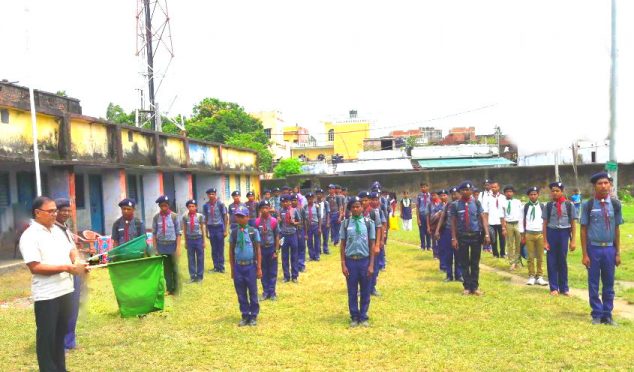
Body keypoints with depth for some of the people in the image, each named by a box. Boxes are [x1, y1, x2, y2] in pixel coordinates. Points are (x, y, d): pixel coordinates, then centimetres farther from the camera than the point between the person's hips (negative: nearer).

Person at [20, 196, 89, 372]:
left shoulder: (57, 230, 10)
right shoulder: (30, 236, -13)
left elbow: (71, 249, 20)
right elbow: (35, 267, -20)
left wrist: (77, 261, -2)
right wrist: (67, 268, -23)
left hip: (65, 290, 8)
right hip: (46, 295, -8)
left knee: (61, 332, 19)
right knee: (46, 336, 5)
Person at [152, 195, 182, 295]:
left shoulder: (174, 216, -7)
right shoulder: (156, 217, -1)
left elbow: (178, 233, -5)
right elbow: (154, 234, 3)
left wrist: (178, 247, -9)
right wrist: (155, 248, 1)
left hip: (172, 245, -2)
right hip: (161, 246, 2)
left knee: (174, 267, 6)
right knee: (166, 268, 11)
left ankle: (176, 289, 17)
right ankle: (169, 288, 22)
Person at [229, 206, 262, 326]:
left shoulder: (253, 231, -4)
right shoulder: (234, 232, 4)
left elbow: (258, 250, -1)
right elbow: (231, 251, 9)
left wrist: (259, 268, -3)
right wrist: (232, 269, 8)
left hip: (250, 266, -3)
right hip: (238, 267, 3)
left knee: (253, 293, 6)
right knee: (241, 294, 9)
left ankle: (253, 316, 18)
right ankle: (245, 316, 22)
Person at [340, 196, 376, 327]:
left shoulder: (368, 223, -2)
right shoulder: (345, 223, -1)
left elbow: (372, 245, 1)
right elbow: (343, 245, 2)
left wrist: (371, 265, -3)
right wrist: (343, 265, -2)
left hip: (364, 260, 0)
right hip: (350, 261, 0)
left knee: (365, 292, 10)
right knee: (352, 292, 10)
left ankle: (364, 317, 26)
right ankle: (354, 317, 25)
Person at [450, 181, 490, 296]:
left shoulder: (476, 203, 0)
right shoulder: (455, 205, -2)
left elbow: (483, 218, -2)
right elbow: (453, 222, -1)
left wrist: (487, 234, -11)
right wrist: (454, 238, -5)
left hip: (476, 235, 1)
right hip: (462, 236, 0)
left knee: (475, 263, 8)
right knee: (464, 263, 6)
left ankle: (475, 287, 17)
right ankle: (467, 287, 17)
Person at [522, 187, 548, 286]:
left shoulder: (541, 206, 4)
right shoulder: (526, 206, 4)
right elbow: (524, 220, 7)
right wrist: (523, 235, 6)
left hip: (540, 233, 0)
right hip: (529, 233, 0)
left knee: (540, 257, 5)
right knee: (530, 256, 4)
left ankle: (539, 276, 11)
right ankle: (531, 276, 9)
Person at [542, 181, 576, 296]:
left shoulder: (569, 205, -2)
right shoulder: (549, 205, 1)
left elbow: (573, 224, 3)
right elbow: (545, 224, 3)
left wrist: (572, 241, 1)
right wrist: (545, 241, -1)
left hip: (564, 233, -1)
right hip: (552, 232, 1)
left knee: (563, 261, 9)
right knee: (551, 261, 5)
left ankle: (564, 287, 22)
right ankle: (554, 287, 18)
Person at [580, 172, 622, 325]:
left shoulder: (615, 204, 1)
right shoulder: (588, 205, -5)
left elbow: (617, 229, 6)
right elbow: (583, 230, -2)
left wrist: (618, 253, 5)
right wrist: (585, 254, -5)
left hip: (609, 249, 2)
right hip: (593, 249, -2)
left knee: (609, 284, 10)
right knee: (593, 284, 6)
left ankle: (607, 315, 23)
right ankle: (597, 314, 20)